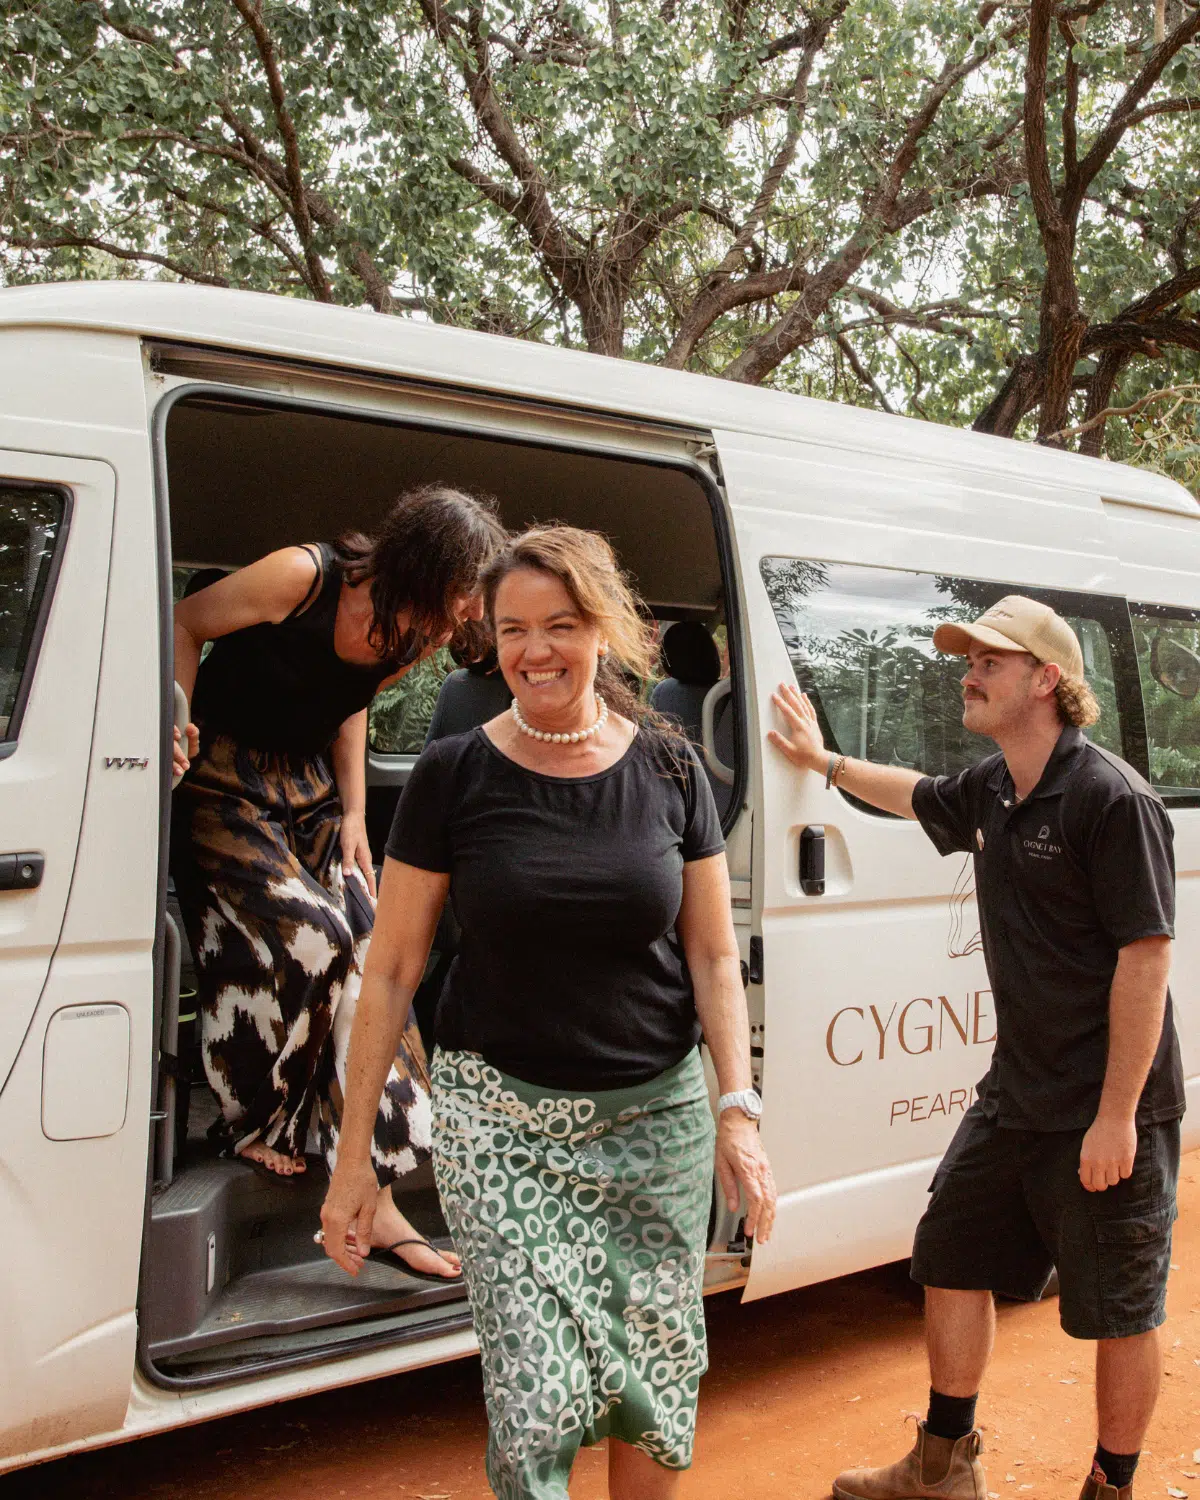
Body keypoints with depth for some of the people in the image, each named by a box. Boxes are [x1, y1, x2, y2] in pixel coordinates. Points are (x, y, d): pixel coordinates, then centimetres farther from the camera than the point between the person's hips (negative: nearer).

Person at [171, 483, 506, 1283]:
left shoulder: (415, 636, -7)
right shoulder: (304, 577, -24)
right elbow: (184, 624, -11)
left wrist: (354, 811, 2)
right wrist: (179, 728, -23)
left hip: (313, 791, 6)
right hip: (227, 782, -5)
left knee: (365, 956, -7)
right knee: (304, 935, -17)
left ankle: (372, 1195, -4)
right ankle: (257, 1129, 11)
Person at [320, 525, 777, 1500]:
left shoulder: (667, 768, 0)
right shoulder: (454, 776, -5)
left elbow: (714, 955, 5)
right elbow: (391, 972, -1)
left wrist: (738, 1108, -5)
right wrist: (354, 1154, -2)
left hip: (655, 1114, 2)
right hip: (501, 1119, -2)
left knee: (661, 1376, 10)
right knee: (538, 1387, -7)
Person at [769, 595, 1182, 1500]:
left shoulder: (1113, 799, -19)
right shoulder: (989, 793, 7)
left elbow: (1146, 956, -21)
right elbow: (917, 796, 31)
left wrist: (1117, 1116, -22)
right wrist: (824, 761, 35)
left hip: (1107, 1114, -8)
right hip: (1016, 1095, 9)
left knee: (1121, 1311, 6)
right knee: (951, 1261, 15)